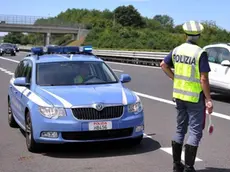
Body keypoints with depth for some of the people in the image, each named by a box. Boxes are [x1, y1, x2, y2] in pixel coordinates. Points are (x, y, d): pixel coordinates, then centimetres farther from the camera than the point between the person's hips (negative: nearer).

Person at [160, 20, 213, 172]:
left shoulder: (177, 50, 3)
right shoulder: (201, 53, -16)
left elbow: (163, 65, 16)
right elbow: (204, 79, -18)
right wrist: (209, 100, -11)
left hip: (179, 95, 6)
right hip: (195, 97, -6)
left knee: (180, 129, 16)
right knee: (195, 131, 2)